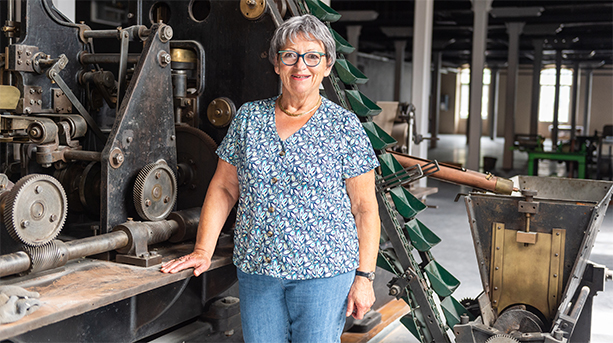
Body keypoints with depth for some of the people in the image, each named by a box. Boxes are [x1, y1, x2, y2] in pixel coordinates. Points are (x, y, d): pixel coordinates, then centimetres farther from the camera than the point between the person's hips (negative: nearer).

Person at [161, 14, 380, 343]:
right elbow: (224, 188, 9)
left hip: (324, 272, -3)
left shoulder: (344, 126, -3)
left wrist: (364, 277, -7)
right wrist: (203, 251, 1)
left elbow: (365, 207, -3)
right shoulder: (248, 117, 7)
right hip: (255, 268, 3)